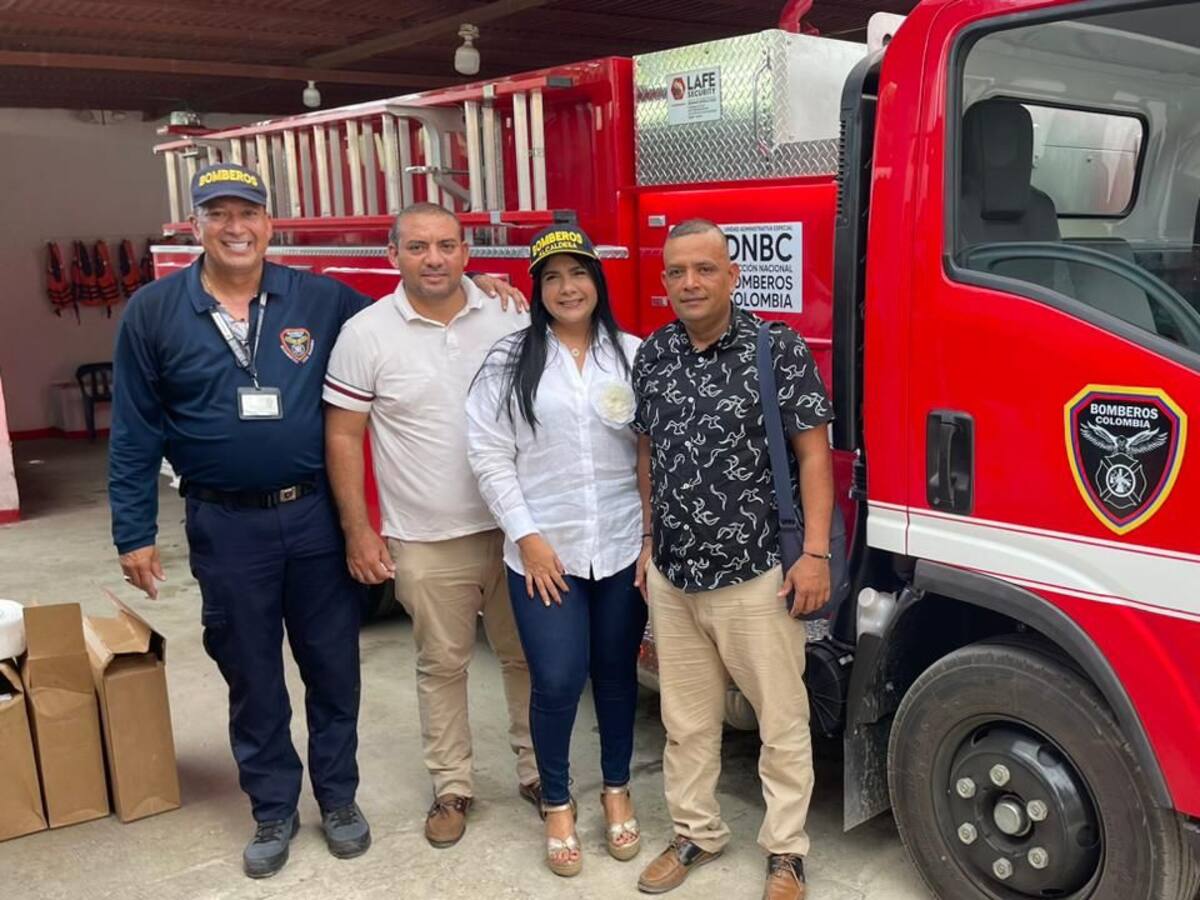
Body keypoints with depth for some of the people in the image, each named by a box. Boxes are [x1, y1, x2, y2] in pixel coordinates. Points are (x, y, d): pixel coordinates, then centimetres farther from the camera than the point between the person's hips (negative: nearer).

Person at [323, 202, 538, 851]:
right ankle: (451, 787, 28)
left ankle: (536, 769, 33)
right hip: (426, 542, -2)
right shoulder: (366, 334, -6)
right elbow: (342, 435, -2)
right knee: (442, 665, 11)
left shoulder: (508, 319, -2)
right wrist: (357, 531, -5)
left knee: (525, 654, 14)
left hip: (514, 528, 2)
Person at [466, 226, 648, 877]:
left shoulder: (634, 356, 3)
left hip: (623, 550, 2)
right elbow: (489, 456, -4)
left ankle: (617, 790, 35)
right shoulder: (509, 360, -1)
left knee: (616, 674, 14)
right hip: (544, 552, -1)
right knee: (556, 682, 1)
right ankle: (557, 804, 24)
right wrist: (526, 536, -10)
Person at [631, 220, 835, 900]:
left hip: (755, 574, -4)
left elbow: (814, 453, -9)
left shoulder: (780, 350, -9)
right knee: (686, 719, 17)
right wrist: (647, 542, 13)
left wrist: (816, 553, -14)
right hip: (672, 576, 5)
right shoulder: (653, 355, 5)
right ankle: (697, 834, 35)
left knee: (782, 720, 9)